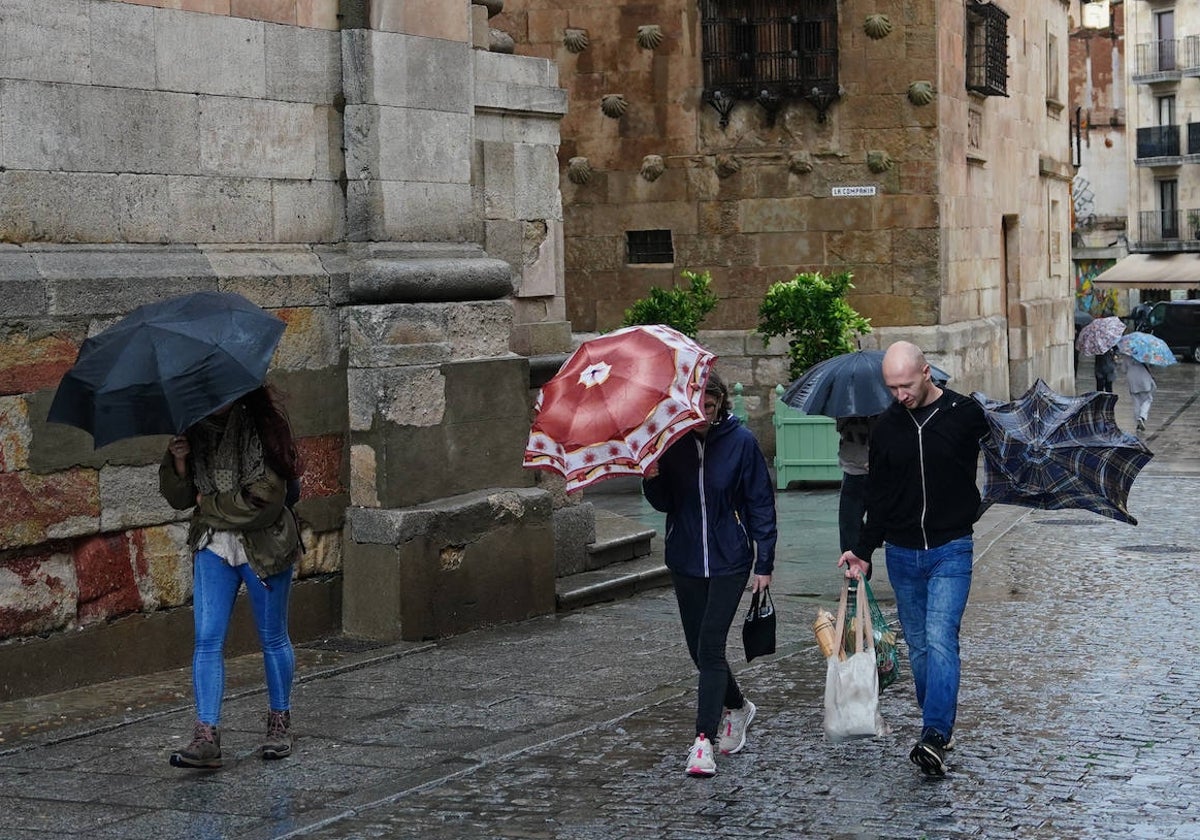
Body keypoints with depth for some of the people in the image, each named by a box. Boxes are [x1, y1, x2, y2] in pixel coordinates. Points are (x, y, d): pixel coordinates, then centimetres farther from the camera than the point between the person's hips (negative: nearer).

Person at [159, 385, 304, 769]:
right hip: (213, 546, 5)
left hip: (263, 546, -4)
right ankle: (206, 736, -8)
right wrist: (179, 463, -14)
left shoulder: (261, 428, -14)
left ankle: (280, 723, 27)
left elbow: (265, 500, -20)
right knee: (207, 640, -6)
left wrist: (209, 504, -9)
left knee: (272, 638, 10)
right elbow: (180, 498, 5)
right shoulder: (195, 432, 3)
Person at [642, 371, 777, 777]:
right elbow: (664, 504, 6)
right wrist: (652, 480, -16)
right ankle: (737, 707, 38)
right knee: (699, 649, 12)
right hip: (685, 561, 4)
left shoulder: (740, 442, -8)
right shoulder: (671, 443, 0)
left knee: (710, 647, -12)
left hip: (728, 561, -4)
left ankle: (704, 741, -10)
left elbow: (761, 504, -4)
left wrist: (765, 564, -7)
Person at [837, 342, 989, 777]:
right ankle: (940, 729, 21)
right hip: (901, 553, 4)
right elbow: (878, 497, 11)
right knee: (918, 645, 9)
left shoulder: (965, 415, -6)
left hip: (951, 550, -4)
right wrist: (863, 552, 8)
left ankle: (934, 737, -22)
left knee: (940, 638, -16)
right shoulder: (886, 427, 4)